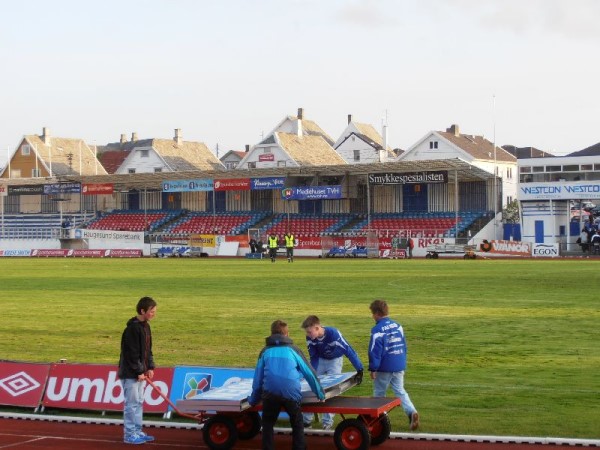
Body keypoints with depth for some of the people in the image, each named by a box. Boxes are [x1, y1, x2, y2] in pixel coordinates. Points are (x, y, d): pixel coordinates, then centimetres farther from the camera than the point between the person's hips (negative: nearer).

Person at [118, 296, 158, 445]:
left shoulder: (145, 326, 11)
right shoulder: (132, 328, -18)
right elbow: (132, 353, -19)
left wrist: (150, 367, 9)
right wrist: (139, 372, -17)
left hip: (141, 372, 9)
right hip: (130, 373, -9)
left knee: (139, 402, 14)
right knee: (131, 403, -4)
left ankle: (137, 432, 21)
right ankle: (129, 435, 2)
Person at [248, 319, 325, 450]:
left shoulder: (265, 351, 18)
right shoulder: (293, 349, 15)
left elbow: (258, 378, 21)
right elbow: (309, 373, 19)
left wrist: (253, 400, 31)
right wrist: (320, 393, 30)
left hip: (270, 394, 0)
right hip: (291, 393, 0)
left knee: (267, 425, 19)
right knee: (297, 425, 20)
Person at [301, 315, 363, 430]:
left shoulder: (333, 334, -37)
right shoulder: (310, 338, -23)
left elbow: (348, 350, -32)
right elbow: (313, 357, -9)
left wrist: (359, 369, -32)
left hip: (335, 360, -4)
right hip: (321, 360, 4)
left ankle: (328, 421, -2)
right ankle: (307, 419, 10)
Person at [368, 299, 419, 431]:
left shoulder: (377, 330, -15)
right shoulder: (398, 326, 6)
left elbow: (374, 351, -16)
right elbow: (404, 346, 13)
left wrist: (373, 368, -10)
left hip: (384, 368, -6)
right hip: (399, 367, 6)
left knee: (379, 393, 10)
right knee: (400, 391, 10)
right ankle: (411, 412, -12)